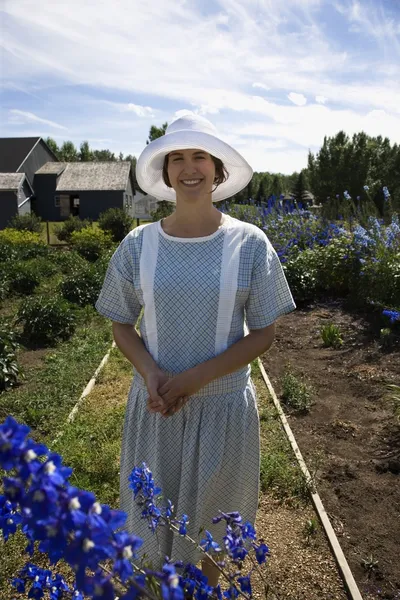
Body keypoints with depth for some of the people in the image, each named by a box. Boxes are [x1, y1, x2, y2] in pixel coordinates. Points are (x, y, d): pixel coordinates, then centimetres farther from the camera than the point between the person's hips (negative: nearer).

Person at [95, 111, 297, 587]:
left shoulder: (249, 244, -9)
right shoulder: (139, 244, -5)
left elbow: (263, 333, -7)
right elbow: (121, 324, 3)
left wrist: (193, 379, -16)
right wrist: (150, 371, -17)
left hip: (222, 403, -1)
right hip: (154, 404, 2)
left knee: (210, 511, 20)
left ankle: (207, 587, 51)